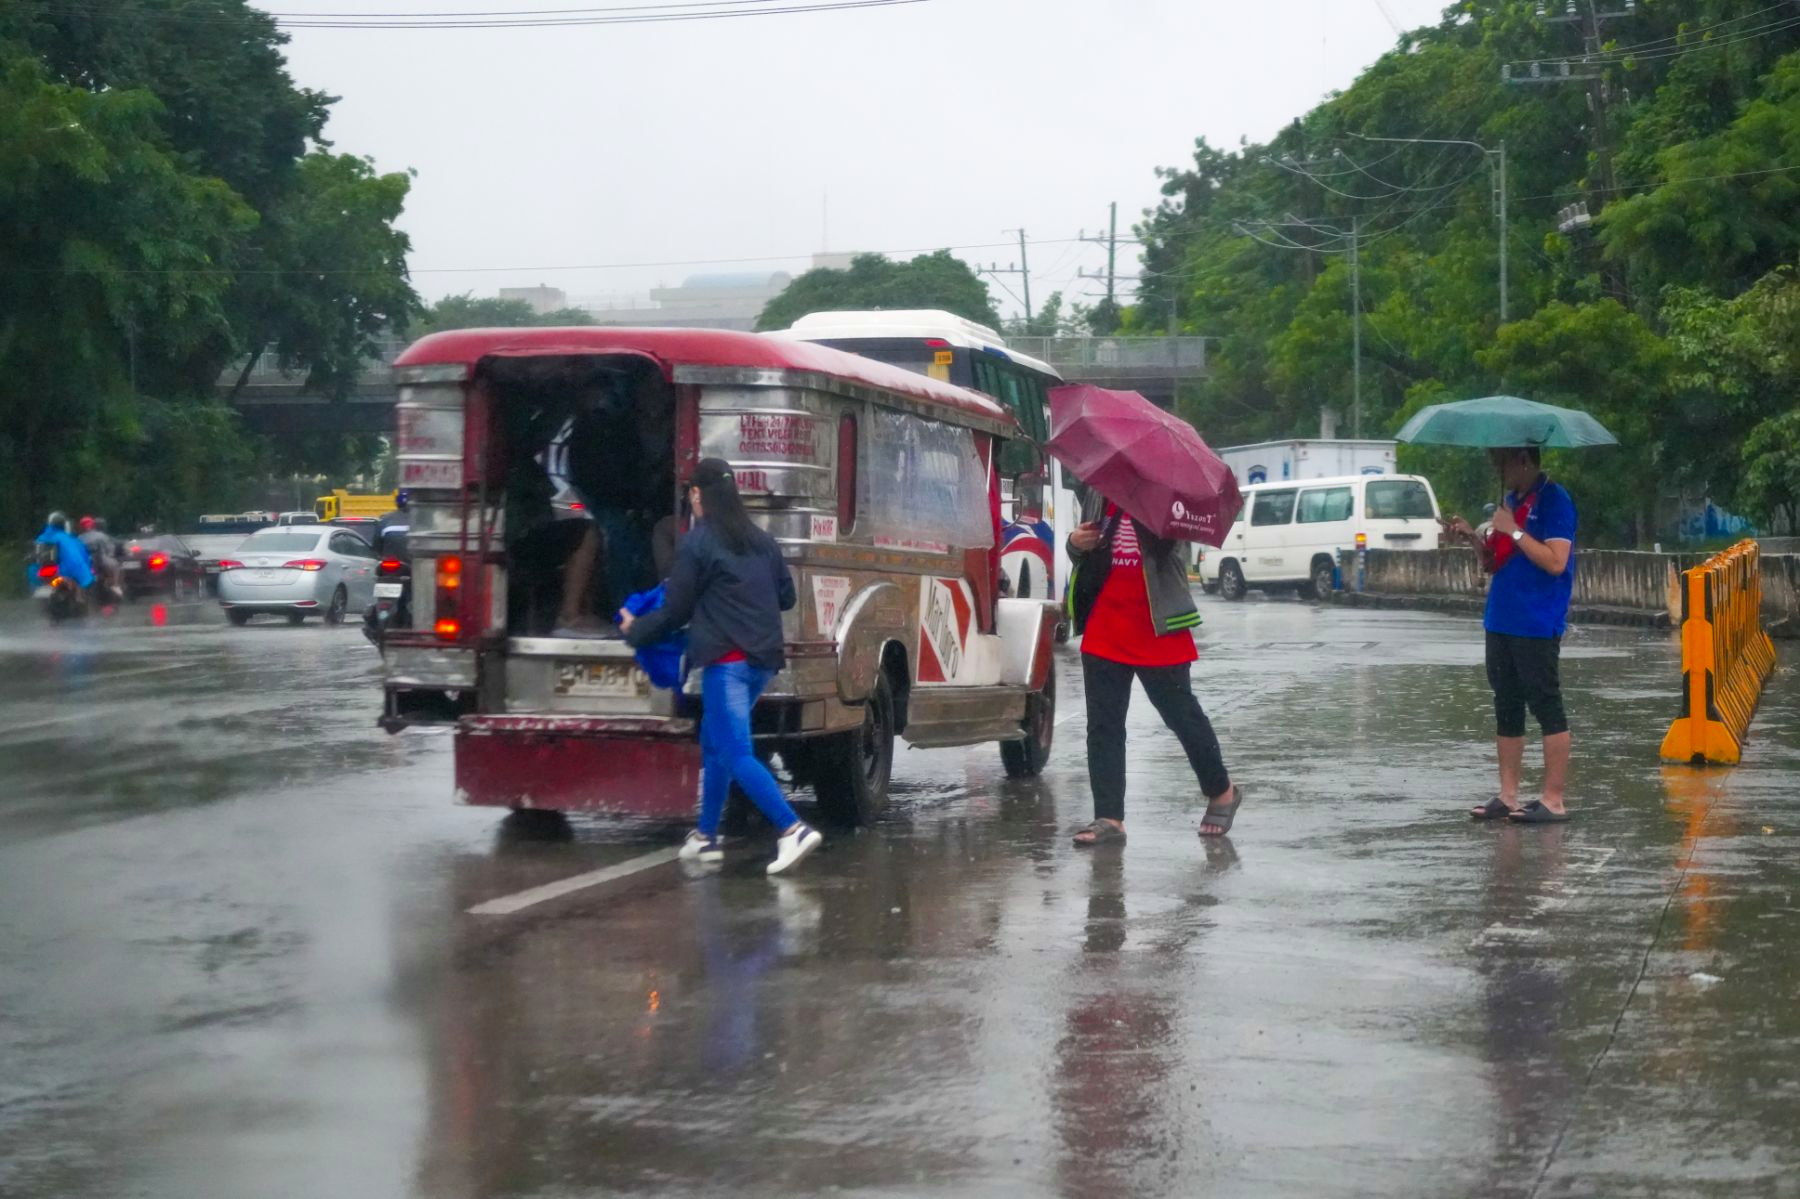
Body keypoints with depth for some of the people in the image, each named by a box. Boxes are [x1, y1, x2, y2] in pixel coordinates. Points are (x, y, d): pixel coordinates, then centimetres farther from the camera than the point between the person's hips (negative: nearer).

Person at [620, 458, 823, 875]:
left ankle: (794, 830, -23)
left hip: (727, 661, -8)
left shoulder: (696, 544, -7)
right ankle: (707, 836, 27)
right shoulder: (761, 541, 12)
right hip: (763, 658, 8)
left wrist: (635, 630, 15)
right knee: (715, 743, 21)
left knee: (736, 755, -9)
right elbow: (786, 596, 17)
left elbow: (675, 611, -2)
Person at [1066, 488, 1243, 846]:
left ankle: (1222, 791, 29)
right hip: (1103, 632, 5)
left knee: (1182, 715, 7)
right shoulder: (1097, 495, 11)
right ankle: (1108, 819, 4)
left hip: (1157, 632, -5)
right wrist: (1075, 544, -1)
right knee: (1102, 726, 2)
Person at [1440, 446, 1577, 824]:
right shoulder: (1510, 500, 15)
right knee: (1506, 708, 10)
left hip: (1537, 626, -9)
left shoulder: (1553, 500, -10)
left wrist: (1514, 531, -18)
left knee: (1546, 707, -4)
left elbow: (1556, 562, -20)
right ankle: (1507, 796, 16)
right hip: (1502, 622, 9)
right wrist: (1473, 538, 2)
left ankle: (1554, 800, -1)